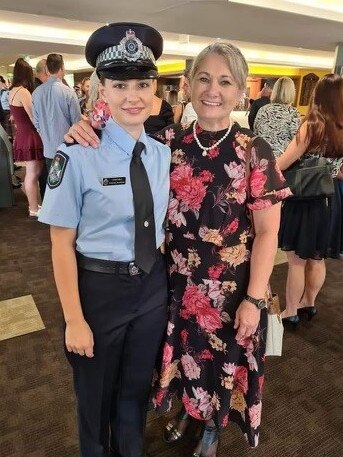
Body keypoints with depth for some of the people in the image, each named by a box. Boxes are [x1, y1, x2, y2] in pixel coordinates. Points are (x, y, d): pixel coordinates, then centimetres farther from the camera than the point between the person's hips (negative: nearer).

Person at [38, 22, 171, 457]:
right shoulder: (78, 156, -19)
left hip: (153, 285, 5)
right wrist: (74, 320, -12)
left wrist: (162, 272, 8)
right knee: (95, 394, 22)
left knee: (137, 388, 27)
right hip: (100, 287, -4)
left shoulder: (163, 154, -3)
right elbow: (62, 244, -15)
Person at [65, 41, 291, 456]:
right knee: (185, 353, 23)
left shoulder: (255, 152, -11)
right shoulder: (169, 142, -5)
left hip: (231, 287, -2)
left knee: (223, 361, 19)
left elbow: (267, 231, -10)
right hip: (178, 280, 3)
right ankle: (188, 410, 56)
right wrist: (85, 136, -17)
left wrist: (253, 299, -12)